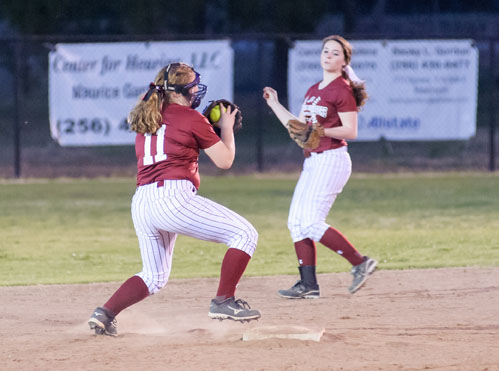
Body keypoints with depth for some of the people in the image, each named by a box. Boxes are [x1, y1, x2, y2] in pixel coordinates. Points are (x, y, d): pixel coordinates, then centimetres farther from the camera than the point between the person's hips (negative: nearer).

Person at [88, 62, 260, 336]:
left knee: (154, 276, 22)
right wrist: (226, 127, 21)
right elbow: (224, 160, 5)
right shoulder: (190, 118, 0)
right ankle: (224, 302, -4)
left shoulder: (144, 119, 20)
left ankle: (104, 313, 4)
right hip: (173, 197, -8)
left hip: (140, 205, 8)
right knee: (244, 234, 2)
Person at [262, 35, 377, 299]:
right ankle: (308, 285, 6)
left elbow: (350, 131, -15)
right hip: (312, 163, 9)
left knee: (311, 224, -15)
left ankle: (360, 262, -5)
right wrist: (275, 104, 19)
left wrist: (320, 131, -27)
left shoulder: (342, 90, -8)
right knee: (296, 222, 4)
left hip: (331, 159, -9)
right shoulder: (313, 91, 18)